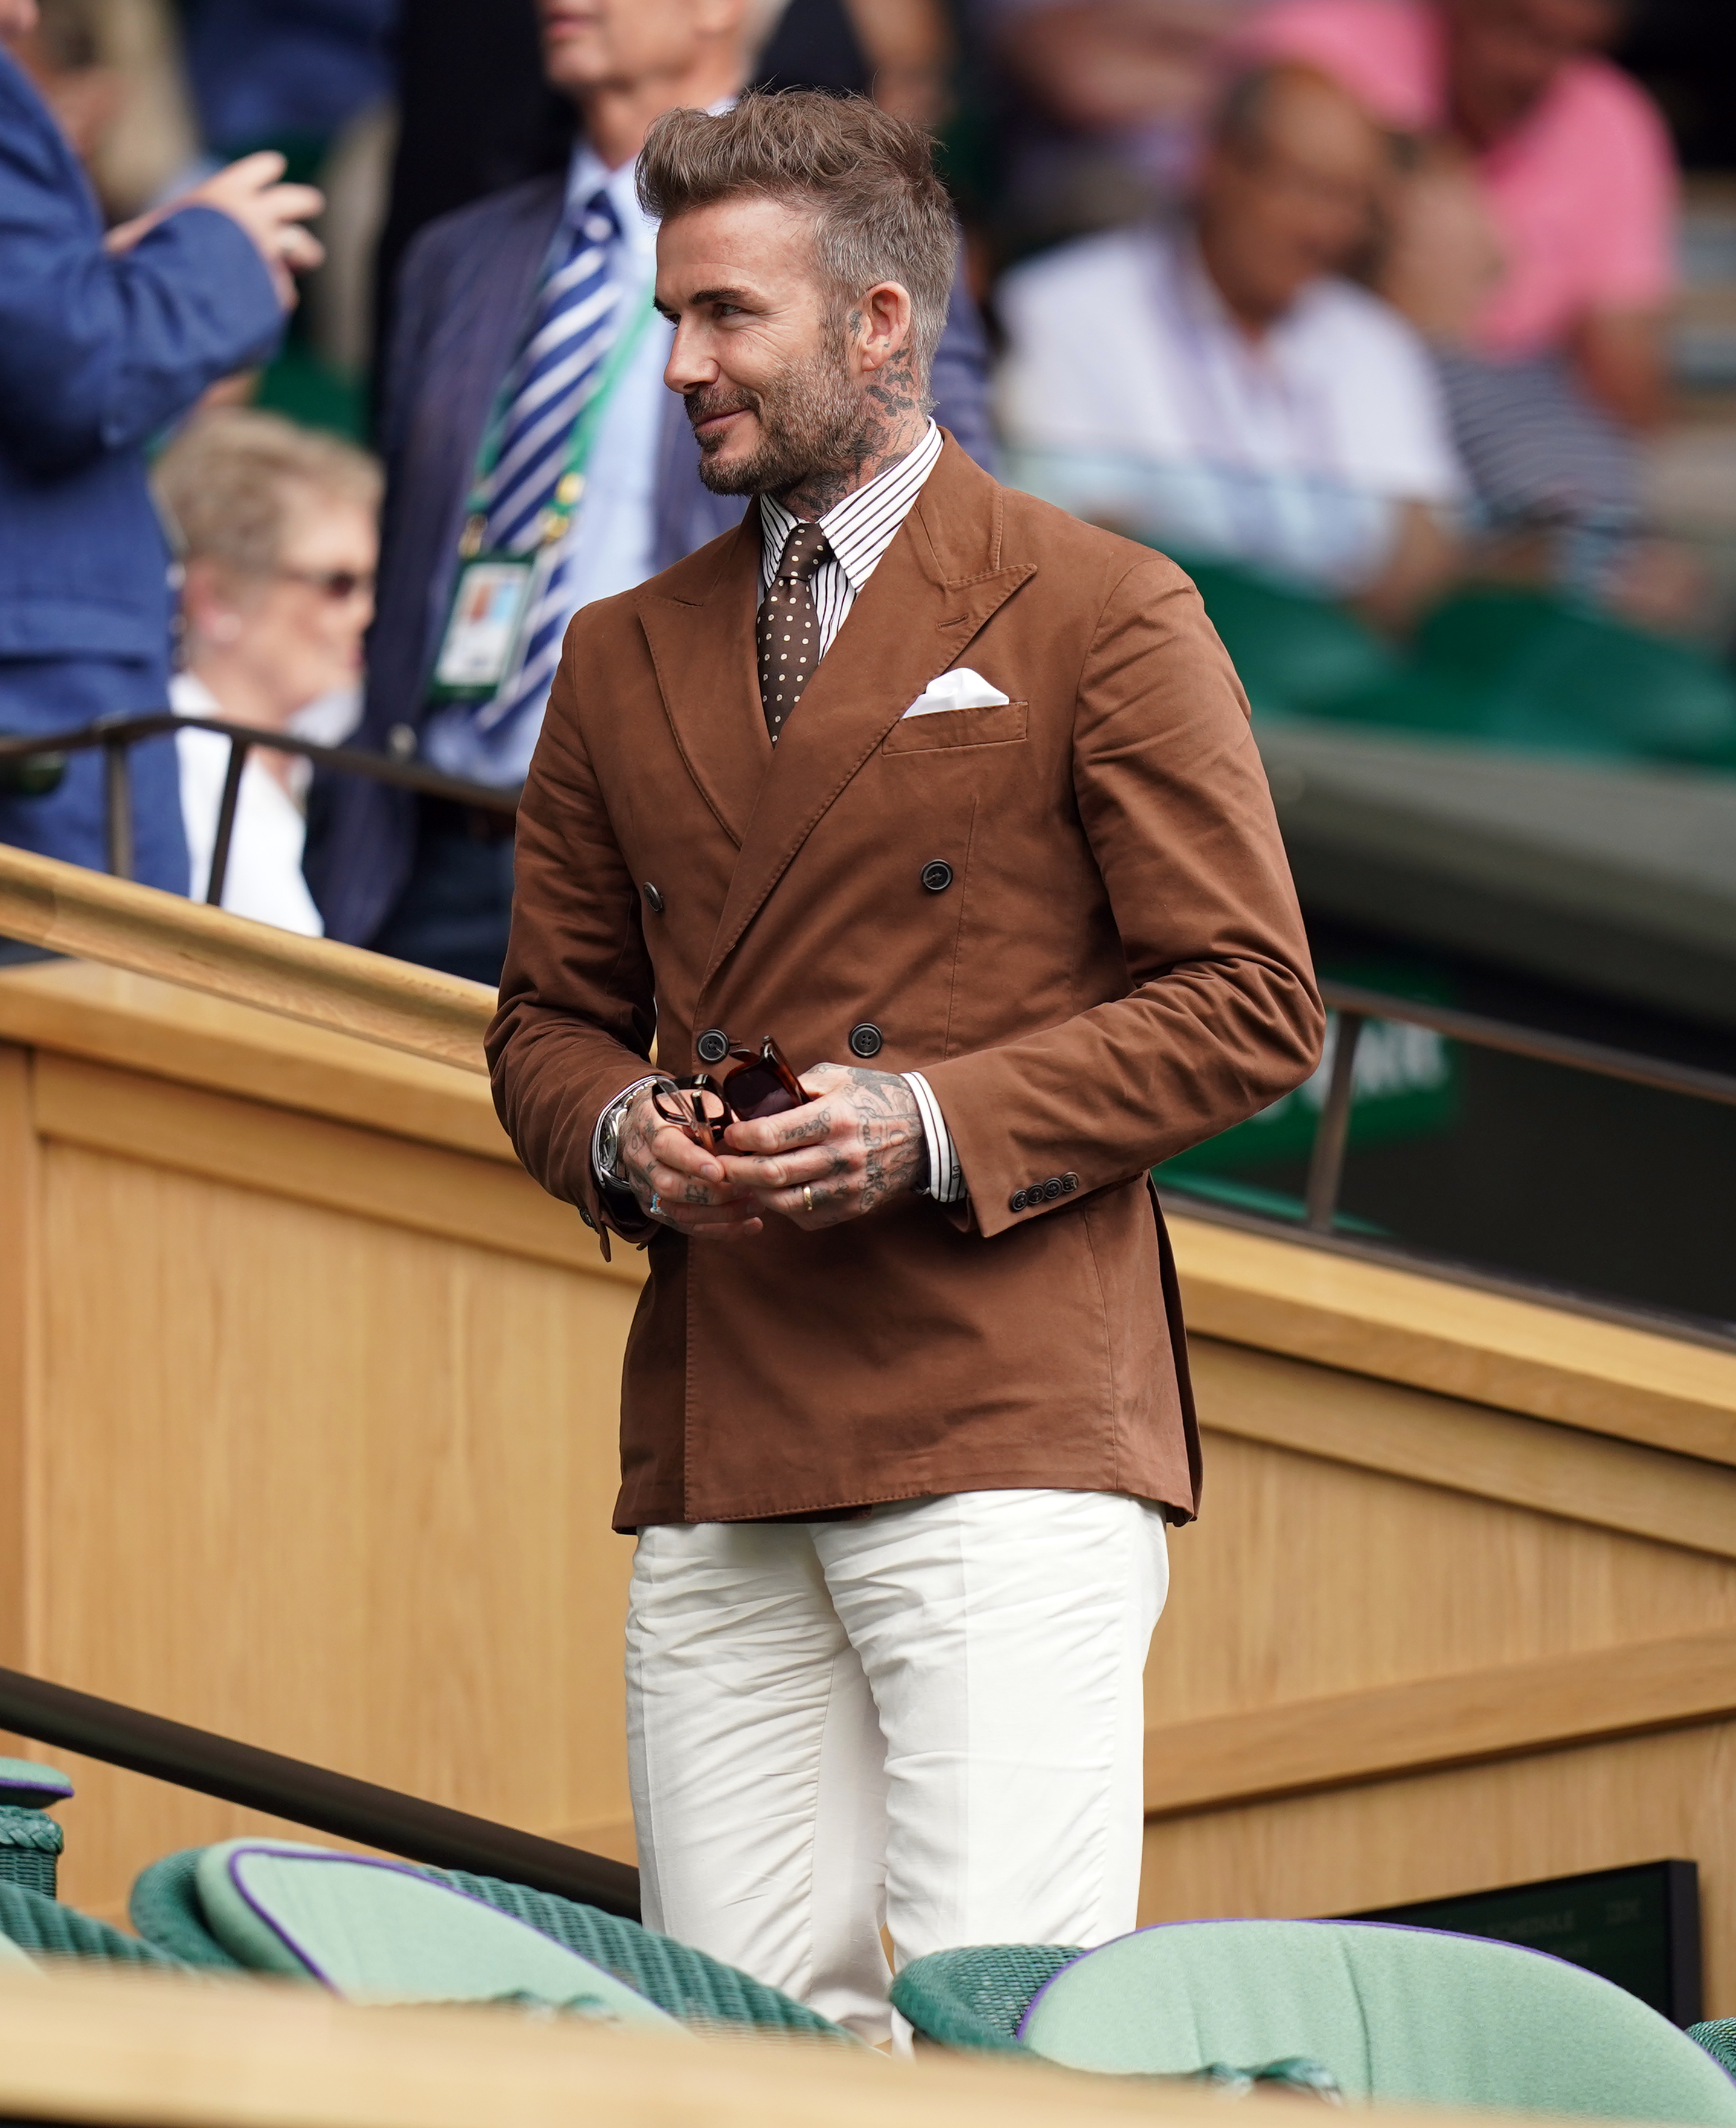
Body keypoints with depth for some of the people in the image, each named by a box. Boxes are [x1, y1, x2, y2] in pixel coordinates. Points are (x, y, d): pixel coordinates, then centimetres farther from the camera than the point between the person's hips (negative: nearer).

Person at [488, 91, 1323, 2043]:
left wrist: (937, 1126, -13)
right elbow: (549, 1016, 25)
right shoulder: (623, 661, 19)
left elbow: (1252, 1003, -1)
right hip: (713, 1452, 5)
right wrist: (616, 1134, 0)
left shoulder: (1101, 618, 3)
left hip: (1007, 1429, -5)